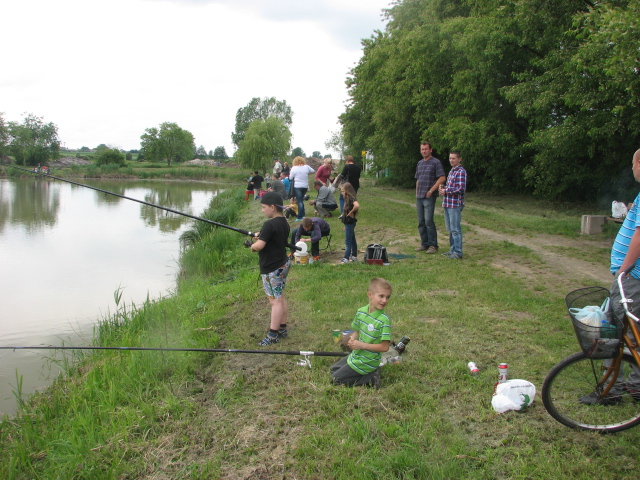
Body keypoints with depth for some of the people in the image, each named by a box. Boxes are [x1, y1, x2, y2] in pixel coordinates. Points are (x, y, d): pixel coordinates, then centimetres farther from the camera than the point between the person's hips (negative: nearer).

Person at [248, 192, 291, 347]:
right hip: (283, 264, 9)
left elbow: (260, 245, -28)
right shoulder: (284, 222, 5)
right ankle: (282, 329, 25)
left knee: (275, 301, -4)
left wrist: (252, 246, -8)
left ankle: (273, 335, 3)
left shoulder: (270, 224, -23)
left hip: (272, 269, -9)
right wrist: (261, 236, 10)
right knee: (281, 298, 16)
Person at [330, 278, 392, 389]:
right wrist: (352, 340, -11)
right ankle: (371, 372, 16)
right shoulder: (361, 312, -4)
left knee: (336, 379, -5)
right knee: (333, 369, 24)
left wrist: (362, 345, -24)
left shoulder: (384, 320, -24)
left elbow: (384, 347, -23)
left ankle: (370, 379, -1)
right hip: (356, 355, 8)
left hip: (366, 362, -8)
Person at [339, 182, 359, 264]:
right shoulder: (347, 199, 10)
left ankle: (346, 259, -5)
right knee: (352, 240, 17)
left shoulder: (351, 199, -19)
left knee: (348, 242, -7)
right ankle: (354, 256, 26)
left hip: (350, 223, -10)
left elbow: (357, 205, -41)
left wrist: (351, 212, -25)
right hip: (348, 223, 10)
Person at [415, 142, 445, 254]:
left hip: (429, 197, -7)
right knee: (421, 222, 8)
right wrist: (417, 194, 15)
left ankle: (433, 245, -4)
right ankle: (424, 244, 16)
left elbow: (442, 178, -13)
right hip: (419, 197, 7)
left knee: (428, 221, -11)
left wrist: (431, 191, -15)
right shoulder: (420, 163, 17)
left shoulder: (436, 162, -5)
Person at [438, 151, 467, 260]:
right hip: (447, 204, 9)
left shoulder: (461, 172, -11)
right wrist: (443, 187, 5)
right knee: (450, 229, 14)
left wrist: (446, 191, -12)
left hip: (455, 204, -9)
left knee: (455, 229, -5)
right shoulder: (452, 171, 18)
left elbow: (461, 189, -20)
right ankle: (452, 250, 23)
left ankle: (458, 253, 0)